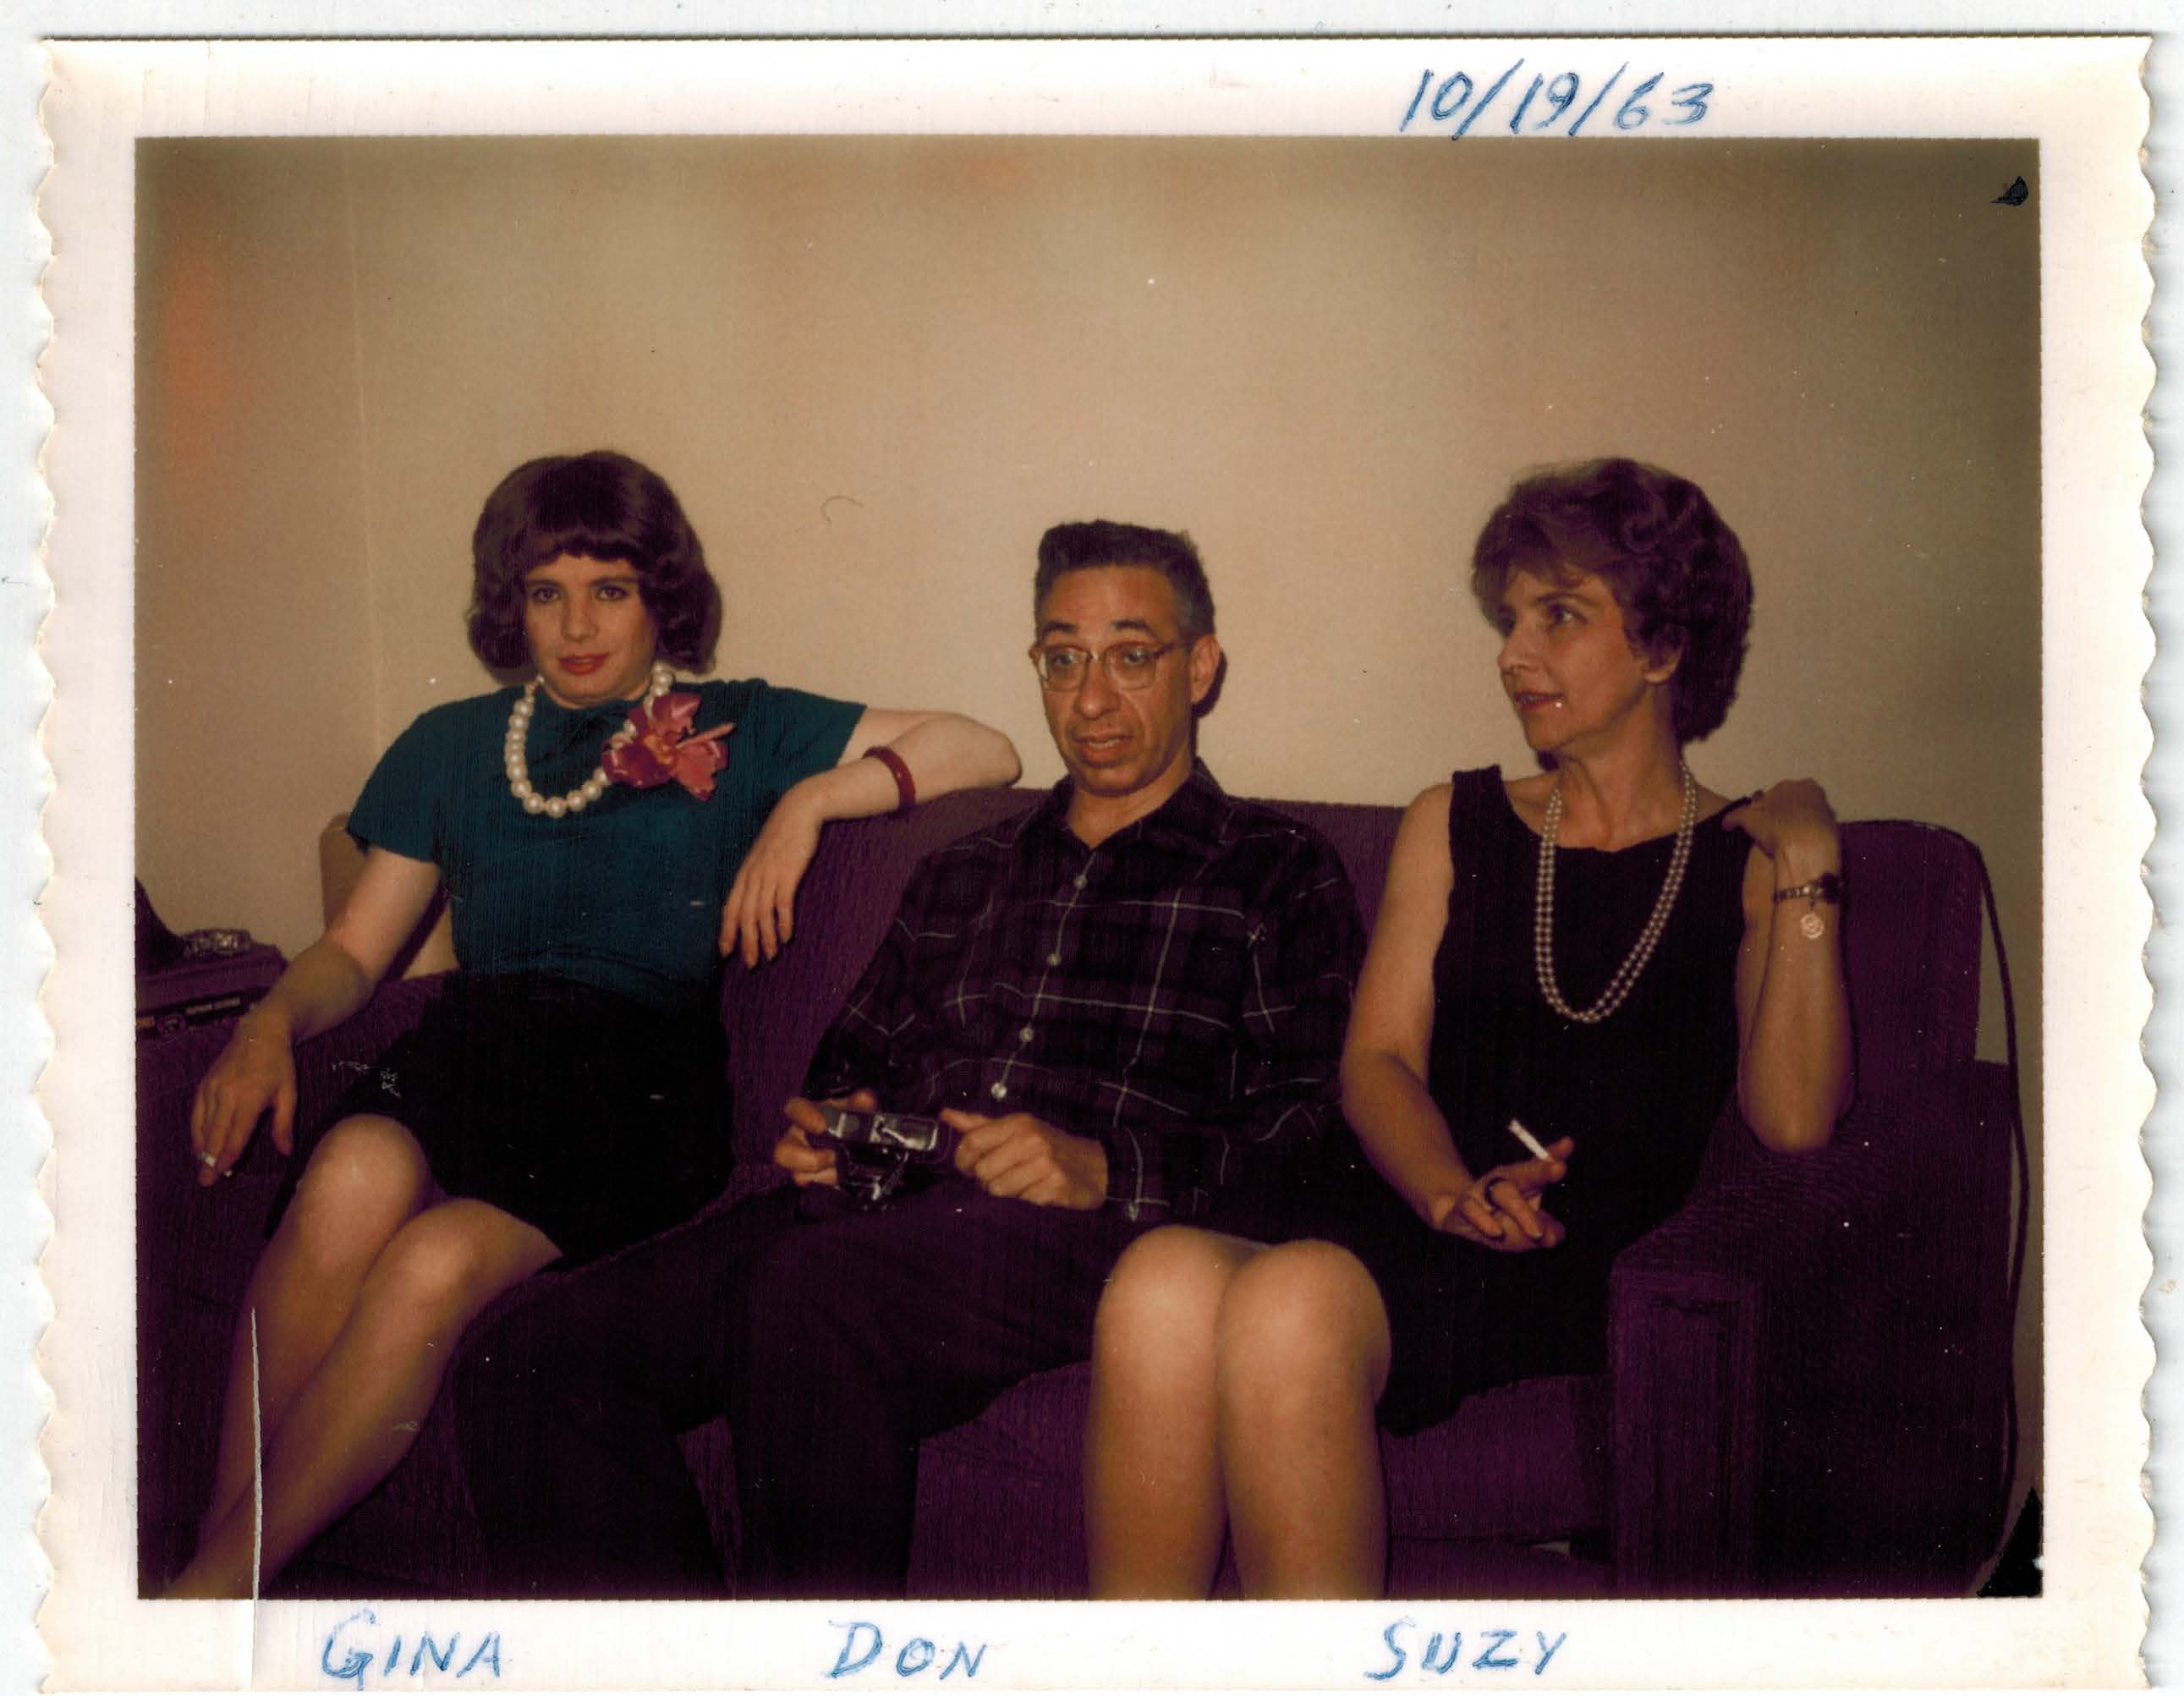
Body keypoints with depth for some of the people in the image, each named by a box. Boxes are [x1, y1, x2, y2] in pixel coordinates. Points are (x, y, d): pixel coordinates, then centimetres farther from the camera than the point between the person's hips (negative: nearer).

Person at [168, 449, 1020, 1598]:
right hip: (470, 1042, 3)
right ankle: (224, 1546, -28)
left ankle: (215, 1584, -20)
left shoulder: (736, 729, 17)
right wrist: (269, 1022, 2)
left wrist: (810, 799, -1)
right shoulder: (451, 746, 25)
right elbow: (354, 949, 23)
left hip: (642, 1069, -2)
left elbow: (984, 752, 12)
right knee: (354, 1175, -35)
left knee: (435, 1264, -32)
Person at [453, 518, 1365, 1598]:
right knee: (532, 1357, -20)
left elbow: (1307, 1128, 1)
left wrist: (1104, 1168, -14)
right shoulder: (959, 878, 32)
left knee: (811, 1292, -38)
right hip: (879, 1213, 6)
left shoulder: (1279, 875, 14)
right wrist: (823, 1127, 10)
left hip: (1104, 1228, -5)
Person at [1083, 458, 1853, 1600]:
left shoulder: (1744, 863, 15)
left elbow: (1793, 1120, 1)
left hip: (1614, 1278, -3)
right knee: (1164, 1280, -32)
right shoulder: (1454, 824, 24)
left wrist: (1806, 875, -1)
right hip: (1413, 1235, 3)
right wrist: (1454, 1193, -7)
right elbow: (1377, 1058, 13)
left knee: (1292, 1298, -35)